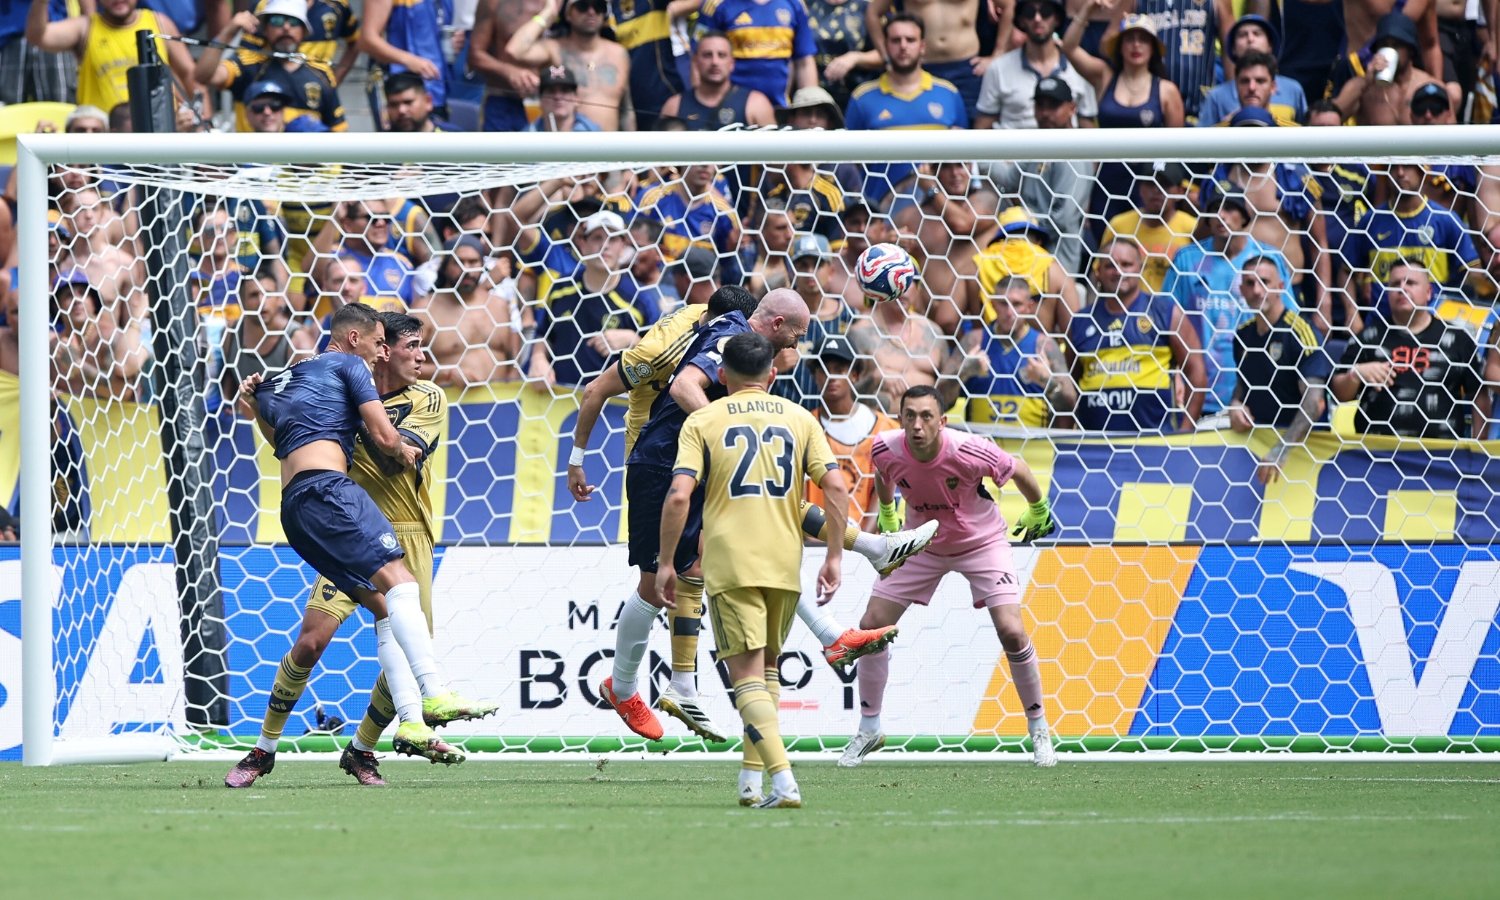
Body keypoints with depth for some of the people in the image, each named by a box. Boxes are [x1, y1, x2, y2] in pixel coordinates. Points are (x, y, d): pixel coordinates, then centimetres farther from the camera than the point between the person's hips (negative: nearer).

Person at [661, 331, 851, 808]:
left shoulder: (703, 421, 3)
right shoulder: (799, 419, 11)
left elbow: (679, 496, -8)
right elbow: (835, 486, 0)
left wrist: (666, 563, -1)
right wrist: (835, 555, 6)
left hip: (730, 566, -3)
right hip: (786, 566, 3)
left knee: (748, 675, -6)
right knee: (767, 670, 20)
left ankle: (784, 781, -21)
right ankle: (752, 779, 17)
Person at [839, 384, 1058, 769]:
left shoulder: (969, 451, -33)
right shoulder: (886, 450, -23)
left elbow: (1019, 470, -12)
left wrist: (1038, 513, 4)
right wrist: (887, 519, 18)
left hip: (981, 542, -3)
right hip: (921, 543, 3)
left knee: (1012, 631, -15)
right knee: (872, 626, -3)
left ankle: (1038, 729, 5)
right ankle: (869, 730, 15)